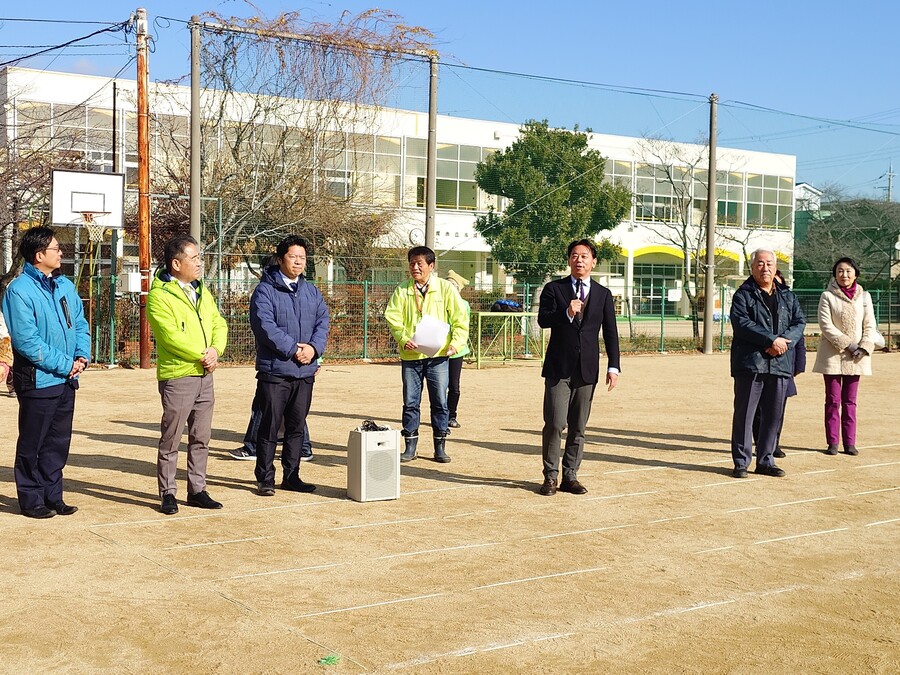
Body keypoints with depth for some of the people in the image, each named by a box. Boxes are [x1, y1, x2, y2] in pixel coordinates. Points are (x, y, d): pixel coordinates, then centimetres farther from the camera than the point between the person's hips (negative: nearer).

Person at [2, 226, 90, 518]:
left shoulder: (65, 286, 10)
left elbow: (80, 324, 15)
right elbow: (26, 341, -18)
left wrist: (82, 356, -2)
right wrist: (65, 364, -16)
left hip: (67, 379, 7)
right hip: (38, 381, -7)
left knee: (58, 443, 13)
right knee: (32, 444, 5)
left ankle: (52, 496, 24)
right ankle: (31, 500, 16)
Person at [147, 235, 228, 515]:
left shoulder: (201, 290, 14)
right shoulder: (159, 295, -11)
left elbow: (219, 324, 11)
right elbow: (171, 336, -19)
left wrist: (215, 350, -8)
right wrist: (202, 356, -13)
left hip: (205, 376, 7)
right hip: (177, 376, -7)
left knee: (201, 439, 13)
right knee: (170, 440, 2)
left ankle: (197, 490, 22)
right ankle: (167, 494, 12)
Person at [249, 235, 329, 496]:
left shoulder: (312, 291, 14)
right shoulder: (265, 290, -5)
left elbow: (322, 322, 8)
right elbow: (265, 326, -15)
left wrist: (313, 347, -10)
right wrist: (293, 349, -18)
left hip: (305, 372, 6)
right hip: (275, 371, -5)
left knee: (297, 427, 12)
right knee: (269, 428, 1)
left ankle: (291, 476, 22)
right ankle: (265, 479, 10)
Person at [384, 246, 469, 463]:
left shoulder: (445, 288, 2)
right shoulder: (402, 291, 5)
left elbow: (460, 318, 2)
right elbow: (392, 317, 0)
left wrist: (456, 342, -11)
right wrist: (403, 339, -16)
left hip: (438, 355, -1)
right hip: (410, 355, 1)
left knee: (440, 401, 3)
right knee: (410, 402, 6)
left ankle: (440, 446, 14)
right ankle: (410, 446, 15)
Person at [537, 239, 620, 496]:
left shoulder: (603, 294, 10)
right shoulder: (554, 289, 4)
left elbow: (610, 333, 9)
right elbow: (543, 319, -9)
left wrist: (613, 367, 1)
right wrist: (567, 313, -26)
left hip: (587, 369, 2)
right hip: (559, 368, -2)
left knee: (578, 427, 6)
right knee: (554, 424, -7)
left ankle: (570, 476, 16)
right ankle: (550, 476, 5)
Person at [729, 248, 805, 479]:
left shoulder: (788, 296, 17)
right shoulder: (743, 295, 1)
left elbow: (800, 322, 9)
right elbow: (741, 323, -13)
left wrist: (785, 340, -11)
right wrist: (771, 340, -19)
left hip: (780, 364, 5)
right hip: (750, 363, -5)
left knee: (774, 415, 8)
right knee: (744, 414, -2)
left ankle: (766, 460, 19)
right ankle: (741, 461, 6)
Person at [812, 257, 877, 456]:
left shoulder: (864, 296, 6)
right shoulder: (827, 296, -4)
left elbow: (870, 325, 5)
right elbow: (826, 325, -10)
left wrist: (863, 348, -9)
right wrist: (847, 344, -15)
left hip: (856, 357, 3)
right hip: (833, 355, -3)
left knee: (850, 401, 8)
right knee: (833, 401, 1)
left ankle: (849, 442, 12)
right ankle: (832, 442, 7)